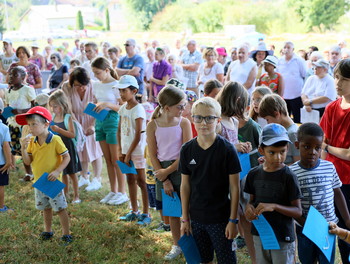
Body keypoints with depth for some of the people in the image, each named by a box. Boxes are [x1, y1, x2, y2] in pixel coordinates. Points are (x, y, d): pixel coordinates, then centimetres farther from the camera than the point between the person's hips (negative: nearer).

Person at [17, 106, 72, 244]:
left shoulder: (55, 140, -17)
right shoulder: (31, 141, -1)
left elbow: (66, 157, -13)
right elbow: (28, 162, 0)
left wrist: (57, 171, -25)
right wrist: (23, 149, -16)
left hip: (53, 182, -6)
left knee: (60, 208, 3)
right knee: (46, 208, 21)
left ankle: (66, 234, 14)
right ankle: (48, 231, 37)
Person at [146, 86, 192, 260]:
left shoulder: (183, 123, -8)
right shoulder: (153, 125, -5)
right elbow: (153, 155, -4)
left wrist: (168, 171, -13)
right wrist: (165, 180, -7)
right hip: (162, 170, 2)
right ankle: (176, 245, 32)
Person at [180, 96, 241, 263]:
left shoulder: (227, 149, -13)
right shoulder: (187, 150, -3)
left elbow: (234, 187, -9)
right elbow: (185, 186, 4)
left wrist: (233, 220, -9)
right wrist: (185, 218, 5)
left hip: (221, 218, -3)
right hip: (196, 217, 4)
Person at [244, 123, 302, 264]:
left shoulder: (288, 176, -15)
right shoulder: (254, 174, -2)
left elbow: (298, 211, -13)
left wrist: (274, 206, -27)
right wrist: (249, 207, -13)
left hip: (283, 238, -4)